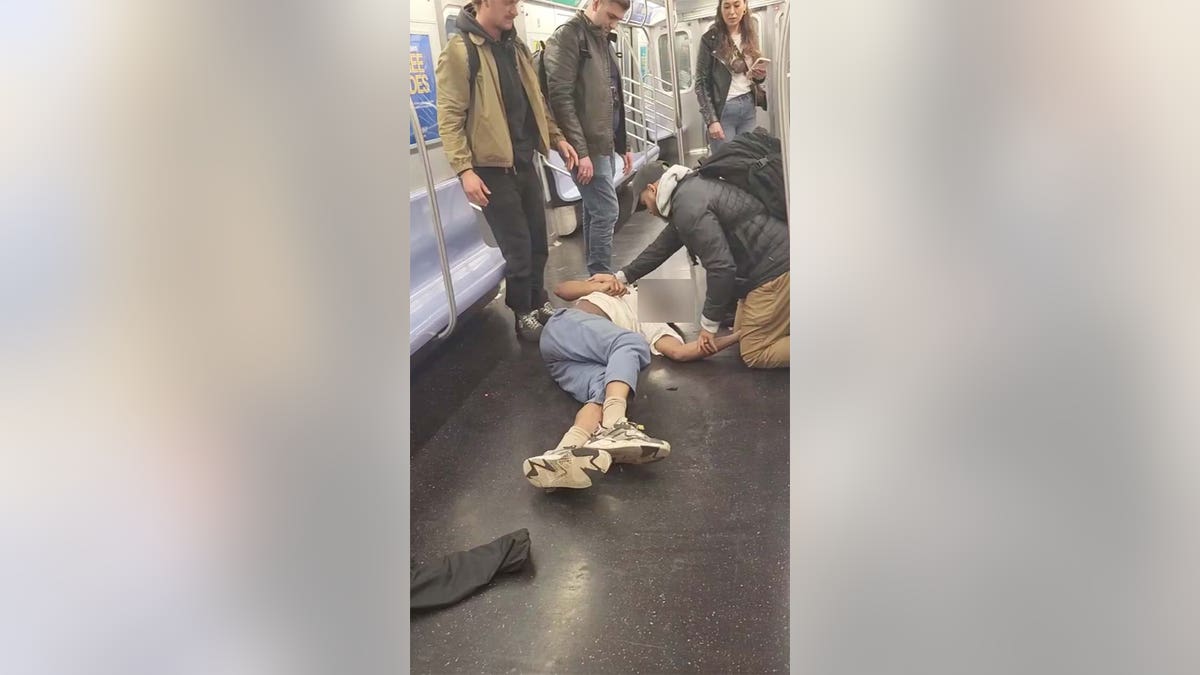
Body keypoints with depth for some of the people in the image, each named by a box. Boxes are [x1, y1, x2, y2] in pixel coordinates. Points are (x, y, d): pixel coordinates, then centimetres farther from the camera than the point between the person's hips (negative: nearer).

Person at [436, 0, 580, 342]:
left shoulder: (515, 45, 11)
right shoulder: (459, 50, -12)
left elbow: (536, 100, 20)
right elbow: (450, 116, -15)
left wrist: (556, 137, 13)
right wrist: (464, 169, -21)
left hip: (526, 162, 7)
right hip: (493, 168, -7)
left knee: (538, 242, 15)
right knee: (518, 248, 0)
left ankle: (539, 303, 34)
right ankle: (524, 315, 18)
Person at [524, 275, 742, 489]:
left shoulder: (657, 329, 30)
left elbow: (679, 352, 7)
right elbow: (560, 289, 25)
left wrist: (735, 337, 5)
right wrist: (599, 286, 10)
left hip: (591, 359, 3)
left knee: (604, 392, -30)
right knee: (632, 343, -28)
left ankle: (566, 452, -60)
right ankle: (613, 427, -54)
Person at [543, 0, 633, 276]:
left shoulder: (603, 40, 17)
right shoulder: (568, 37, -10)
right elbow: (561, 97, -18)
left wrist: (623, 145, 20)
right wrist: (579, 150, -22)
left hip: (604, 143, 8)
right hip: (588, 146, -8)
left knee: (595, 210, 12)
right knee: (606, 211, -8)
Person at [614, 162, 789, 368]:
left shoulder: (688, 206, -19)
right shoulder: (688, 192, 16)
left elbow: (721, 267, -24)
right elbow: (662, 246, 27)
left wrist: (709, 324, -14)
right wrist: (622, 277, 32)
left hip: (774, 268, -10)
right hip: (770, 264, 10)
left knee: (753, 354, -5)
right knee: (742, 336, 19)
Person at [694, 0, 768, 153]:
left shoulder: (750, 36, 9)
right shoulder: (710, 39, -7)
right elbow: (701, 83, -8)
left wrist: (760, 76, -4)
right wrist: (711, 120, -16)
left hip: (749, 107, 5)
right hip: (723, 109, -5)